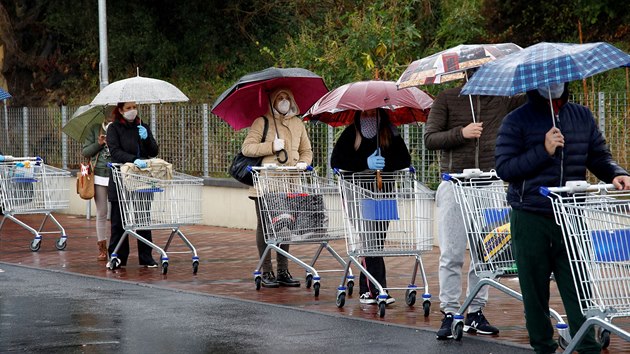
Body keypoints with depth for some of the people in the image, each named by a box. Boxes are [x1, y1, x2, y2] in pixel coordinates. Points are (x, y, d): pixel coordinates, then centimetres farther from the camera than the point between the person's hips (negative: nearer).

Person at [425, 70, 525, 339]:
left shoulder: (503, 99, 10)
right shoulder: (446, 100, 4)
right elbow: (430, 139, -2)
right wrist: (461, 133, -15)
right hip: (455, 183, -2)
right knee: (452, 254, -3)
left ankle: (476, 312, 11)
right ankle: (450, 313, 0)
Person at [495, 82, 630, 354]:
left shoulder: (582, 116, 11)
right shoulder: (517, 121, -1)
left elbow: (599, 156, 14)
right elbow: (504, 168, -8)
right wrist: (543, 151, -16)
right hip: (530, 220, -2)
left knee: (578, 287, -4)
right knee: (535, 289, 5)